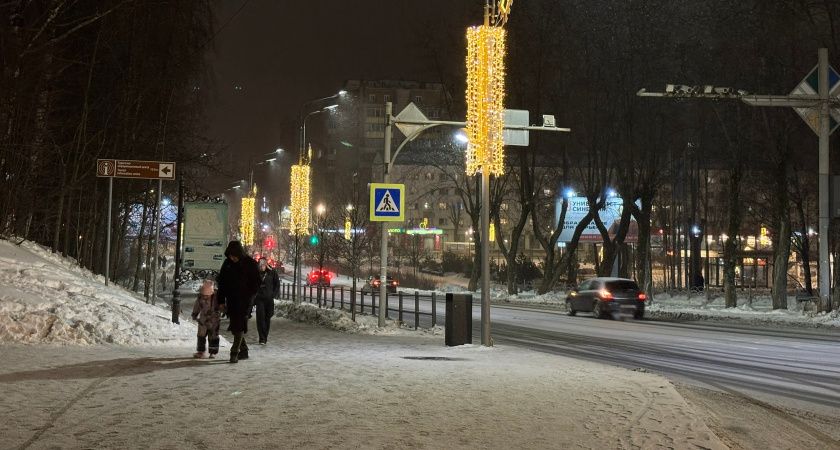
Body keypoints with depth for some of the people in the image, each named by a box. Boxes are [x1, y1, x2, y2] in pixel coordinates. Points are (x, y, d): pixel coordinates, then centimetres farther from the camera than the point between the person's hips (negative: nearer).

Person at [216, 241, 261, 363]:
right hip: (231, 300, 5)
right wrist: (221, 301, 7)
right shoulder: (227, 264, 7)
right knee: (236, 326, 9)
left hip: (244, 299, -5)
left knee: (239, 326, -12)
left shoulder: (250, 263, -6)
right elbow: (221, 283, 12)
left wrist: (248, 296, -14)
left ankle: (234, 352, -13)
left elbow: (256, 283, -3)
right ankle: (243, 351, 19)